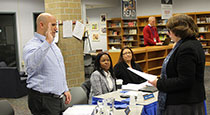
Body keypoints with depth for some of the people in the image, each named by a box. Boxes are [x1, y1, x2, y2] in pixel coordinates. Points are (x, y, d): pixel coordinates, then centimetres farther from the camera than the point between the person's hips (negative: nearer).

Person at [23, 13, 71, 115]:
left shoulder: (53, 45, 14)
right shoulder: (31, 46, -15)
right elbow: (31, 63, -39)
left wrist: (65, 89, 19)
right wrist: (47, 42, -43)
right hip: (43, 99, -8)